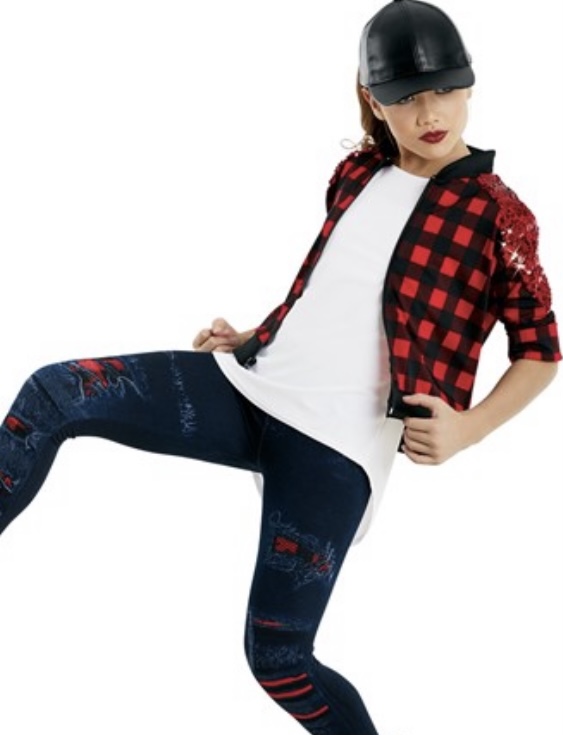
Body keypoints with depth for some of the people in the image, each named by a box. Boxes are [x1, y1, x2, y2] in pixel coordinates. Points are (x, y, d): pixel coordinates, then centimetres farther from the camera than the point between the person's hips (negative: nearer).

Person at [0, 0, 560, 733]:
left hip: (336, 441, -6)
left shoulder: (496, 214, -4)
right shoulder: (356, 174, 12)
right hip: (251, 387, 6)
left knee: (277, 657, -5)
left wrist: (467, 430, -12)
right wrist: (250, 338, 16)